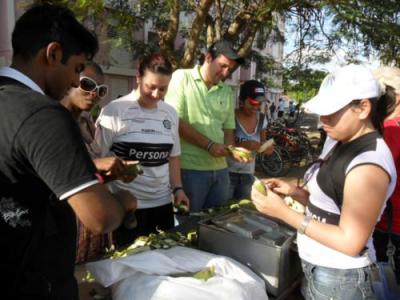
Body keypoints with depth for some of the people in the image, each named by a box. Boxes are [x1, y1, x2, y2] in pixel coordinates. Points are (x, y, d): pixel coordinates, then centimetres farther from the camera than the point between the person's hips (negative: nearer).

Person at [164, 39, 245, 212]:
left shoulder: (227, 91, 12)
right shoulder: (182, 78, -4)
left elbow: (228, 128, 15)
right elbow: (175, 122, -13)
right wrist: (209, 145, -13)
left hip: (220, 168, 6)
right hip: (190, 168, -5)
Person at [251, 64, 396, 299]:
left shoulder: (369, 165, -25)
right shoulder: (338, 141, 2)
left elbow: (351, 242, -24)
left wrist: (284, 212, -26)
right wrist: (294, 192, -8)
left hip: (339, 278, -7)